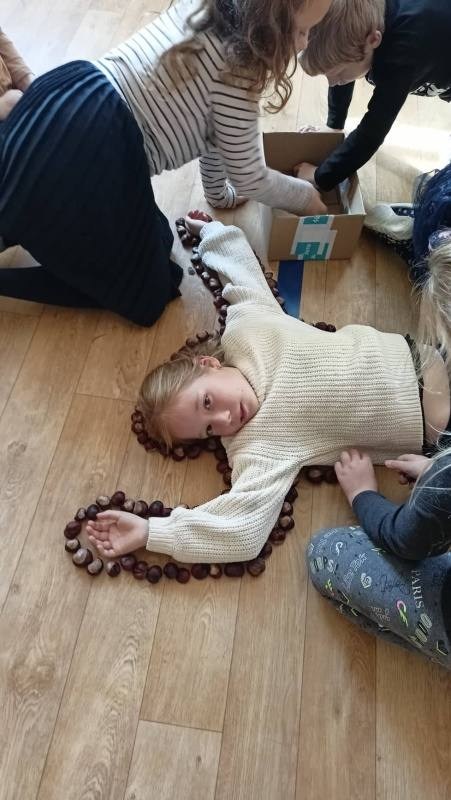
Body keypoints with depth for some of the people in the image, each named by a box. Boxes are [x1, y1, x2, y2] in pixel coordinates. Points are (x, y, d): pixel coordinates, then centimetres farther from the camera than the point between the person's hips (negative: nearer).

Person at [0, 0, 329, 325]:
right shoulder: (235, 70, -13)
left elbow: (210, 125, 23)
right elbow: (248, 178, -4)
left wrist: (218, 191, 33)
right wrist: (308, 196, 13)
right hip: (83, 155, -9)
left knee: (152, 238, 26)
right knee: (143, 293, 6)